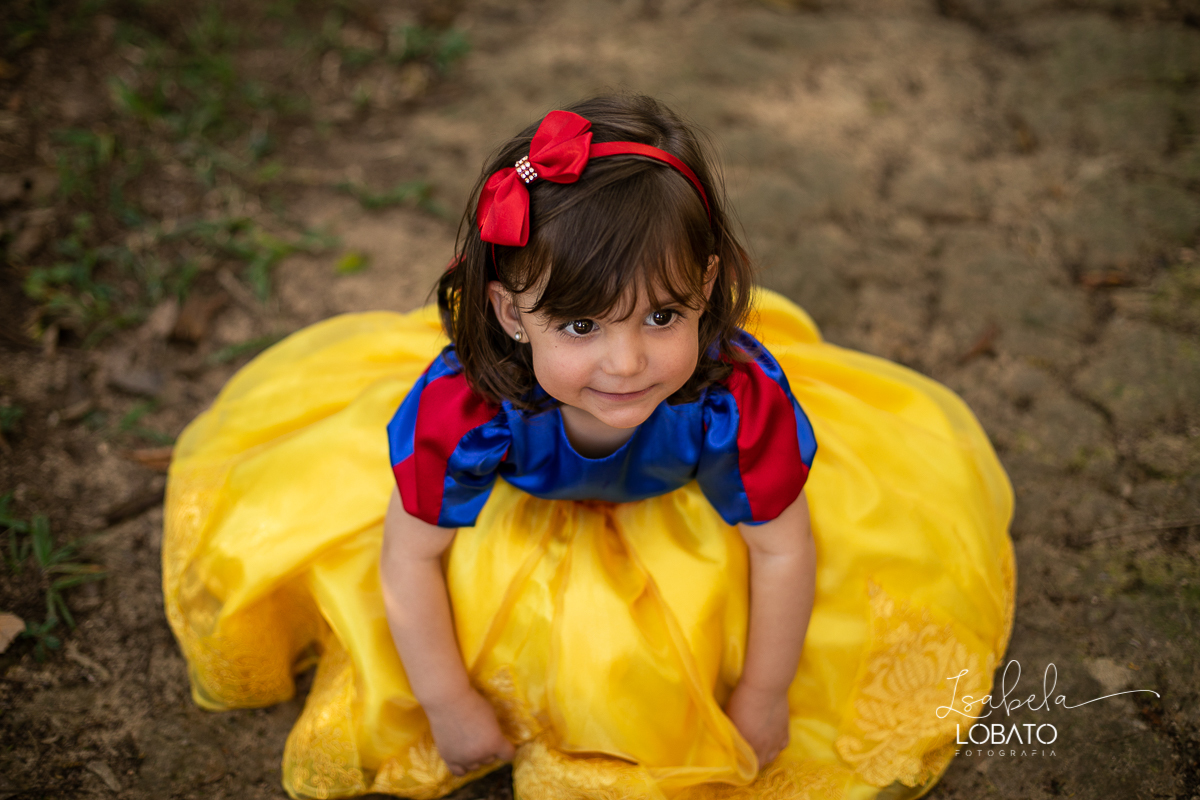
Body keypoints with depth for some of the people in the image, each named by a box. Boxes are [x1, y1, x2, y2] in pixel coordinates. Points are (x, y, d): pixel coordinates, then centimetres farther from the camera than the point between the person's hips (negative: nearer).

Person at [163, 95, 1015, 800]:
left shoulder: (738, 400, -42)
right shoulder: (464, 406, -43)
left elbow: (782, 549, -24)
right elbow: (410, 557, -25)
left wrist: (762, 699, -13)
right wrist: (450, 708, -16)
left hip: (683, 508, 1)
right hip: (513, 509, 0)